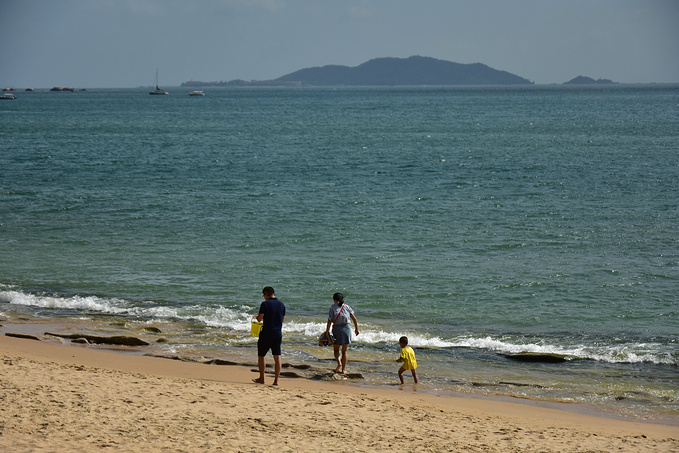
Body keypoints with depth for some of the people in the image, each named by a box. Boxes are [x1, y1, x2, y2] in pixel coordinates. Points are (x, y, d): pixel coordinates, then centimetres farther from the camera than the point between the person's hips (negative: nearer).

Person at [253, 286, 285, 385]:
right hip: (278, 334, 5)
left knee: (261, 356, 10)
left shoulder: (265, 304, -11)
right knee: (277, 357, 3)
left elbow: (260, 318, -13)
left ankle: (261, 378, 15)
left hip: (266, 334, -5)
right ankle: (276, 380, -1)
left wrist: (258, 316, 9)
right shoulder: (281, 305, 6)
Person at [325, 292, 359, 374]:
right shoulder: (347, 307, 2)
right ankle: (343, 369, 11)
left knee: (336, 349, 15)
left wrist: (327, 332, -5)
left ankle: (339, 362, -12)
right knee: (344, 351, 13)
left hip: (337, 329, -2)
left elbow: (329, 322, -10)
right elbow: (354, 319, 0)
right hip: (347, 328, 2)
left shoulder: (333, 308, -6)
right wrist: (356, 329, 11)